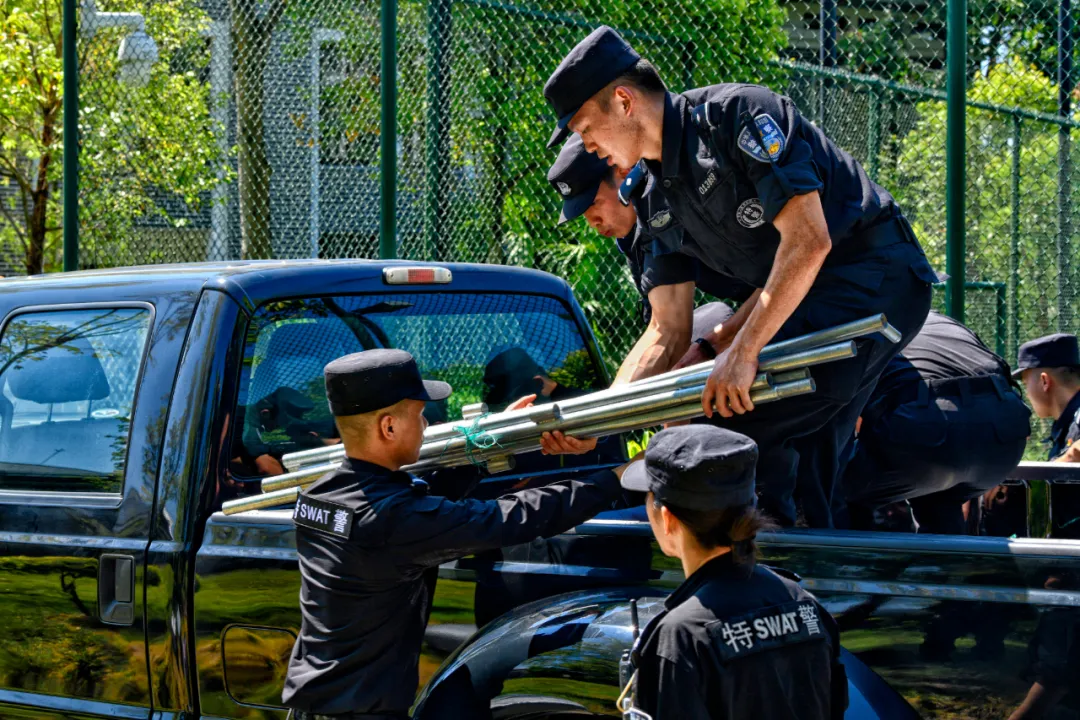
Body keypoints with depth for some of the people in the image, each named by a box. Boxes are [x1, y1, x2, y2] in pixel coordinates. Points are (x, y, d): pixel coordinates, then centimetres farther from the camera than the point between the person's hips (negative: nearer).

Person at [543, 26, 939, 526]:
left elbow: (808, 239, -24)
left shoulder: (736, 113, -16)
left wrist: (743, 351, -25)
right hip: (812, 297, 10)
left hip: (876, 277, -10)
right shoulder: (661, 194, 12)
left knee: (734, 418, -28)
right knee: (800, 460, 4)